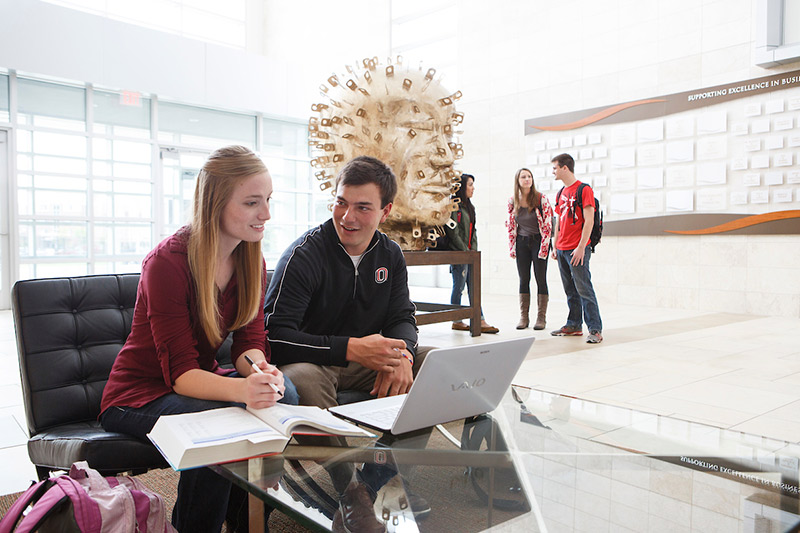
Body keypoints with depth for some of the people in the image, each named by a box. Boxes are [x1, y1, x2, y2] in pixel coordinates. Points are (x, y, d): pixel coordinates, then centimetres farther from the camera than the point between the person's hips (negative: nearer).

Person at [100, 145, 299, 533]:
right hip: (139, 394, -6)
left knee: (283, 394, -22)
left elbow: (249, 340, -7)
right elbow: (180, 372, -28)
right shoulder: (168, 262, -24)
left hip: (201, 382, 6)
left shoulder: (251, 261, -4)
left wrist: (262, 370, -32)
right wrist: (241, 389, -48)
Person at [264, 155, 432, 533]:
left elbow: (403, 318, 2)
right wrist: (351, 348, -35)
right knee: (301, 378, -39)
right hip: (311, 363, -5)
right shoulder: (304, 255, -17)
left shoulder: (390, 255, 2)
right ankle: (349, 492, -21)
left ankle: (386, 475, -3)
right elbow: (273, 335, -25)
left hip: (367, 362, 6)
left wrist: (400, 353, -24)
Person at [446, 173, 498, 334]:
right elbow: (453, 233, -15)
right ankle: (456, 321, 11)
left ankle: (480, 322, 6)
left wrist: (474, 251, 8)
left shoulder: (469, 206, 17)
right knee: (459, 286, -1)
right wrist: (465, 251, -12)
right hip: (458, 253, -8)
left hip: (470, 253, 8)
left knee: (473, 286, 5)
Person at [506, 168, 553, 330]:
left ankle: (541, 317, 7)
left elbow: (548, 225, -9)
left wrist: (544, 247, -14)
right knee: (523, 280, 5)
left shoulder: (541, 199, -8)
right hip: (521, 242, 3)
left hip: (538, 241, -3)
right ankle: (523, 317, 12)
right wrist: (512, 248, 3)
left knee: (541, 279, -1)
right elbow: (510, 225, 8)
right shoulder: (512, 201, 2)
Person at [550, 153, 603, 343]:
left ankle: (595, 329, -5)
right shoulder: (562, 192, 17)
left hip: (577, 250, -8)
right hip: (562, 250, 8)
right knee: (570, 291, 12)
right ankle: (574, 325, 20)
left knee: (584, 289, -8)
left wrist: (581, 247, -18)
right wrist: (556, 247, 18)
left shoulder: (584, 190, -7)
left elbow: (589, 221, -13)